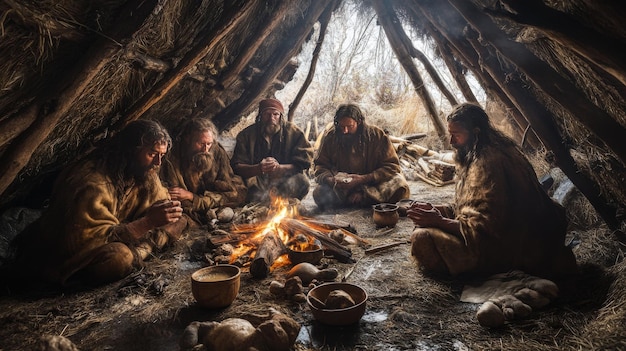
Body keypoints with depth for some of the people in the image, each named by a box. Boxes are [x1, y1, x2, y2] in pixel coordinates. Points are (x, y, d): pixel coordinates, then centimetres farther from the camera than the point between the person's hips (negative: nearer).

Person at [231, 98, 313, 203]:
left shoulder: (293, 132, 1)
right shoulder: (246, 134, 2)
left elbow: (303, 163, -6)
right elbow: (236, 166, -6)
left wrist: (279, 168, -23)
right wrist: (258, 168, -26)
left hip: (284, 180, 0)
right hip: (257, 181, 0)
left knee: (302, 181, -30)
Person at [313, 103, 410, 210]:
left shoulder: (377, 135, -12)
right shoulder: (330, 137, -6)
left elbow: (392, 166, -13)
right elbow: (320, 165, 2)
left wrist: (363, 179, -25)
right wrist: (329, 179, -22)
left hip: (373, 183, -1)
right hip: (342, 186, 1)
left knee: (400, 183, -29)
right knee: (319, 193, -28)